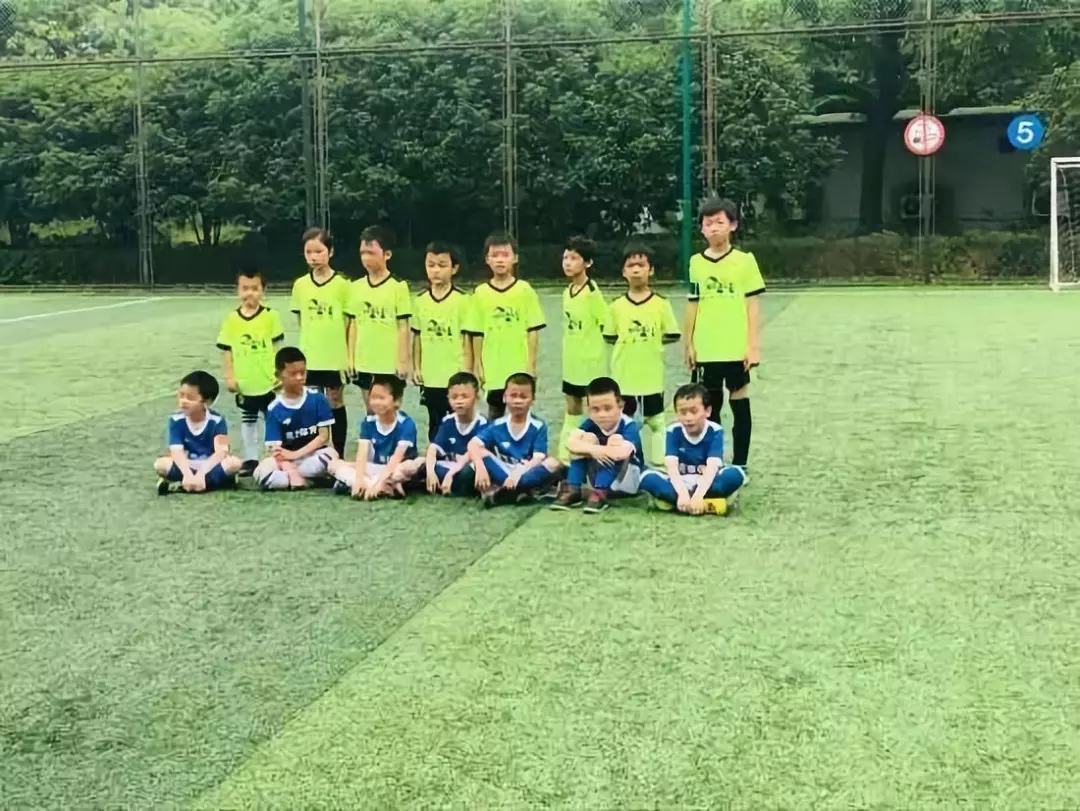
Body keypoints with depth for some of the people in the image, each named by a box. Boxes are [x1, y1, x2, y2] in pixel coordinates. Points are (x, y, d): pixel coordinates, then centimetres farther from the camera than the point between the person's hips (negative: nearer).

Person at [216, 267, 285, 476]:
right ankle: (250, 460, 24)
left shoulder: (270, 316, -7)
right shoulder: (231, 320, -2)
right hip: (244, 383, 3)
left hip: (268, 381, -2)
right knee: (248, 422, 14)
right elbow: (227, 350, 3)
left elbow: (276, 347, -4)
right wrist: (229, 376, -1)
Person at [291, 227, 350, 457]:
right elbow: (302, 321, 10)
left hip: (335, 357, -3)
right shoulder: (301, 285, 2)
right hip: (309, 357, 3)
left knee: (335, 404, 7)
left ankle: (338, 457, 16)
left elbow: (349, 322, -4)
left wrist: (350, 355, -5)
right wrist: (312, 341, 7)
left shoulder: (341, 284, -8)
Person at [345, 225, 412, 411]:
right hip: (364, 362, 4)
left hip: (390, 363, -4)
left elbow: (403, 327, -7)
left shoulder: (398, 286, -8)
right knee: (371, 412, 14)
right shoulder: (356, 287, 6)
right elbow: (354, 325, 10)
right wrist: (351, 358, 7)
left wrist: (403, 361, -9)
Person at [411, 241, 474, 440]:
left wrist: (467, 371, -8)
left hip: (456, 376, -4)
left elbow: (467, 338, -6)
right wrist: (416, 368, 7)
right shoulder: (420, 301, 5)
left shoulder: (462, 300, -7)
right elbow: (417, 337, 11)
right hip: (430, 377, 4)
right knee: (435, 426, 15)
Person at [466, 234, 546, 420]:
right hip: (493, 369, 2)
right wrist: (479, 366, 2)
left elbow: (533, 330, -2)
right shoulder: (481, 293, 1)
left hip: (520, 367, -2)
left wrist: (531, 364, -5)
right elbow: (477, 333, 4)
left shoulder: (525, 290, -4)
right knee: (494, 416, 12)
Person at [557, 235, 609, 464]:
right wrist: (569, 354, 12)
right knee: (572, 409, 16)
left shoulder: (592, 292, -16)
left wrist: (594, 353, -12)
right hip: (572, 362, 8)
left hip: (591, 361, -8)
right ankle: (566, 455, 25)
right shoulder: (567, 292, 7)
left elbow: (605, 325, -15)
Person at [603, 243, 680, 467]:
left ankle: (659, 462, 20)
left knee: (655, 420, 10)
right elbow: (609, 337, 6)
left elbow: (673, 336, 0)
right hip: (624, 375, 1)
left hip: (652, 376, -1)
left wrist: (653, 340, -2)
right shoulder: (617, 306, -1)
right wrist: (627, 340, -2)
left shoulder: (661, 304, -5)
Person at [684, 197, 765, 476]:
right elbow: (693, 305, 9)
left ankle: (739, 465, 13)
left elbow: (753, 305, -3)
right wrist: (688, 343, 8)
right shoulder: (696, 262, 5)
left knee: (740, 405, 5)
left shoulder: (745, 261, -4)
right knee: (709, 407, 11)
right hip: (705, 350, 3)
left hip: (736, 349, -3)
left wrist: (754, 345, -7)